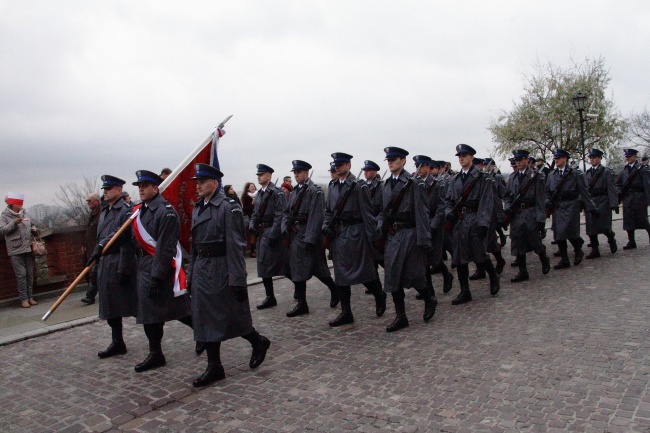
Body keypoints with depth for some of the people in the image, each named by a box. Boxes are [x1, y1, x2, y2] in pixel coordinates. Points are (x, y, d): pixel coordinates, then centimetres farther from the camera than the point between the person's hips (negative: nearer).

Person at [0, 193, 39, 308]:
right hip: (16, 251, -5)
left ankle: (30, 297, 17)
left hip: (28, 249, 5)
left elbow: (32, 224, 25)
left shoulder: (24, 213, 11)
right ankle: (23, 299, 0)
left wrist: (34, 230, 5)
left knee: (30, 274, 8)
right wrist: (14, 223, -23)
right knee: (21, 275, -6)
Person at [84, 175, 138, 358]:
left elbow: (126, 242, -17)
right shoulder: (104, 213, 17)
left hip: (119, 265, -8)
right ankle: (117, 343, 22)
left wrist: (124, 268, -22)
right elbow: (99, 240, 19)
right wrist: (95, 266, 16)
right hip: (104, 266, 8)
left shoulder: (127, 210, -10)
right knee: (110, 308, 12)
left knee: (129, 305, -1)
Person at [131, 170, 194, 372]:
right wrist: (138, 268, 16)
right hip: (145, 268, 9)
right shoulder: (141, 210, 11)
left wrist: (157, 277, -21)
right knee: (149, 313, 12)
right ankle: (155, 354, 22)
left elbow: (165, 248, -20)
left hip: (163, 269, -9)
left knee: (180, 310, -1)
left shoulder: (165, 211, -17)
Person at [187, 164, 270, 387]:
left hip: (221, 272, -8)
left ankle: (259, 342, 30)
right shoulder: (198, 209, 11)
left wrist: (238, 280, -18)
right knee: (205, 318, 10)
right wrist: (190, 275, 14)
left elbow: (235, 245, -16)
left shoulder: (228, 207, -13)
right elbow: (194, 244, 15)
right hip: (202, 271, 8)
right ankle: (214, 367, 20)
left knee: (233, 316, 4)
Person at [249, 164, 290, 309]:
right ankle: (270, 297, 17)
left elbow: (280, 216, -18)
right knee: (263, 266, 9)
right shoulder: (260, 194, 13)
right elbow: (255, 213, 18)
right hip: (261, 234, 8)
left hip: (273, 233, -8)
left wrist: (273, 235, -22)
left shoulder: (277, 193, -12)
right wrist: (252, 225, -1)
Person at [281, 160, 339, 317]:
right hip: (295, 235, 8)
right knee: (297, 268, 9)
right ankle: (301, 304, 18)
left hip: (308, 235, -8)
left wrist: (310, 239, -20)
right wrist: (285, 229, 0)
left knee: (317, 268, 0)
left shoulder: (314, 191, -11)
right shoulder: (294, 192, 13)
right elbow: (287, 213, 16)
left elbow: (316, 216, -16)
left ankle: (334, 290, 21)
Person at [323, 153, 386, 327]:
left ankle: (379, 296, 31)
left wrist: (371, 237, -11)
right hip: (337, 234, 6)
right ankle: (346, 313, 16)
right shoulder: (332, 185, 10)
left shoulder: (358, 185, -9)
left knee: (363, 271, 1)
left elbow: (367, 213, -10)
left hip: (355, 233, -6)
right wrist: (326, 226, 1)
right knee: (340, 273, 8)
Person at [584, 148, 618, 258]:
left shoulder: (607, 172, -2)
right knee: (591, 226, 3)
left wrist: (614, 204, -13)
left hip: (602, 202, -5)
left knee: (603, 226, -7)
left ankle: (612, 240, 24)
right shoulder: (587, 173, 12)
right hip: (590, 202, 5)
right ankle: (595, 250, 10)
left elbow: (612, 189, -7)